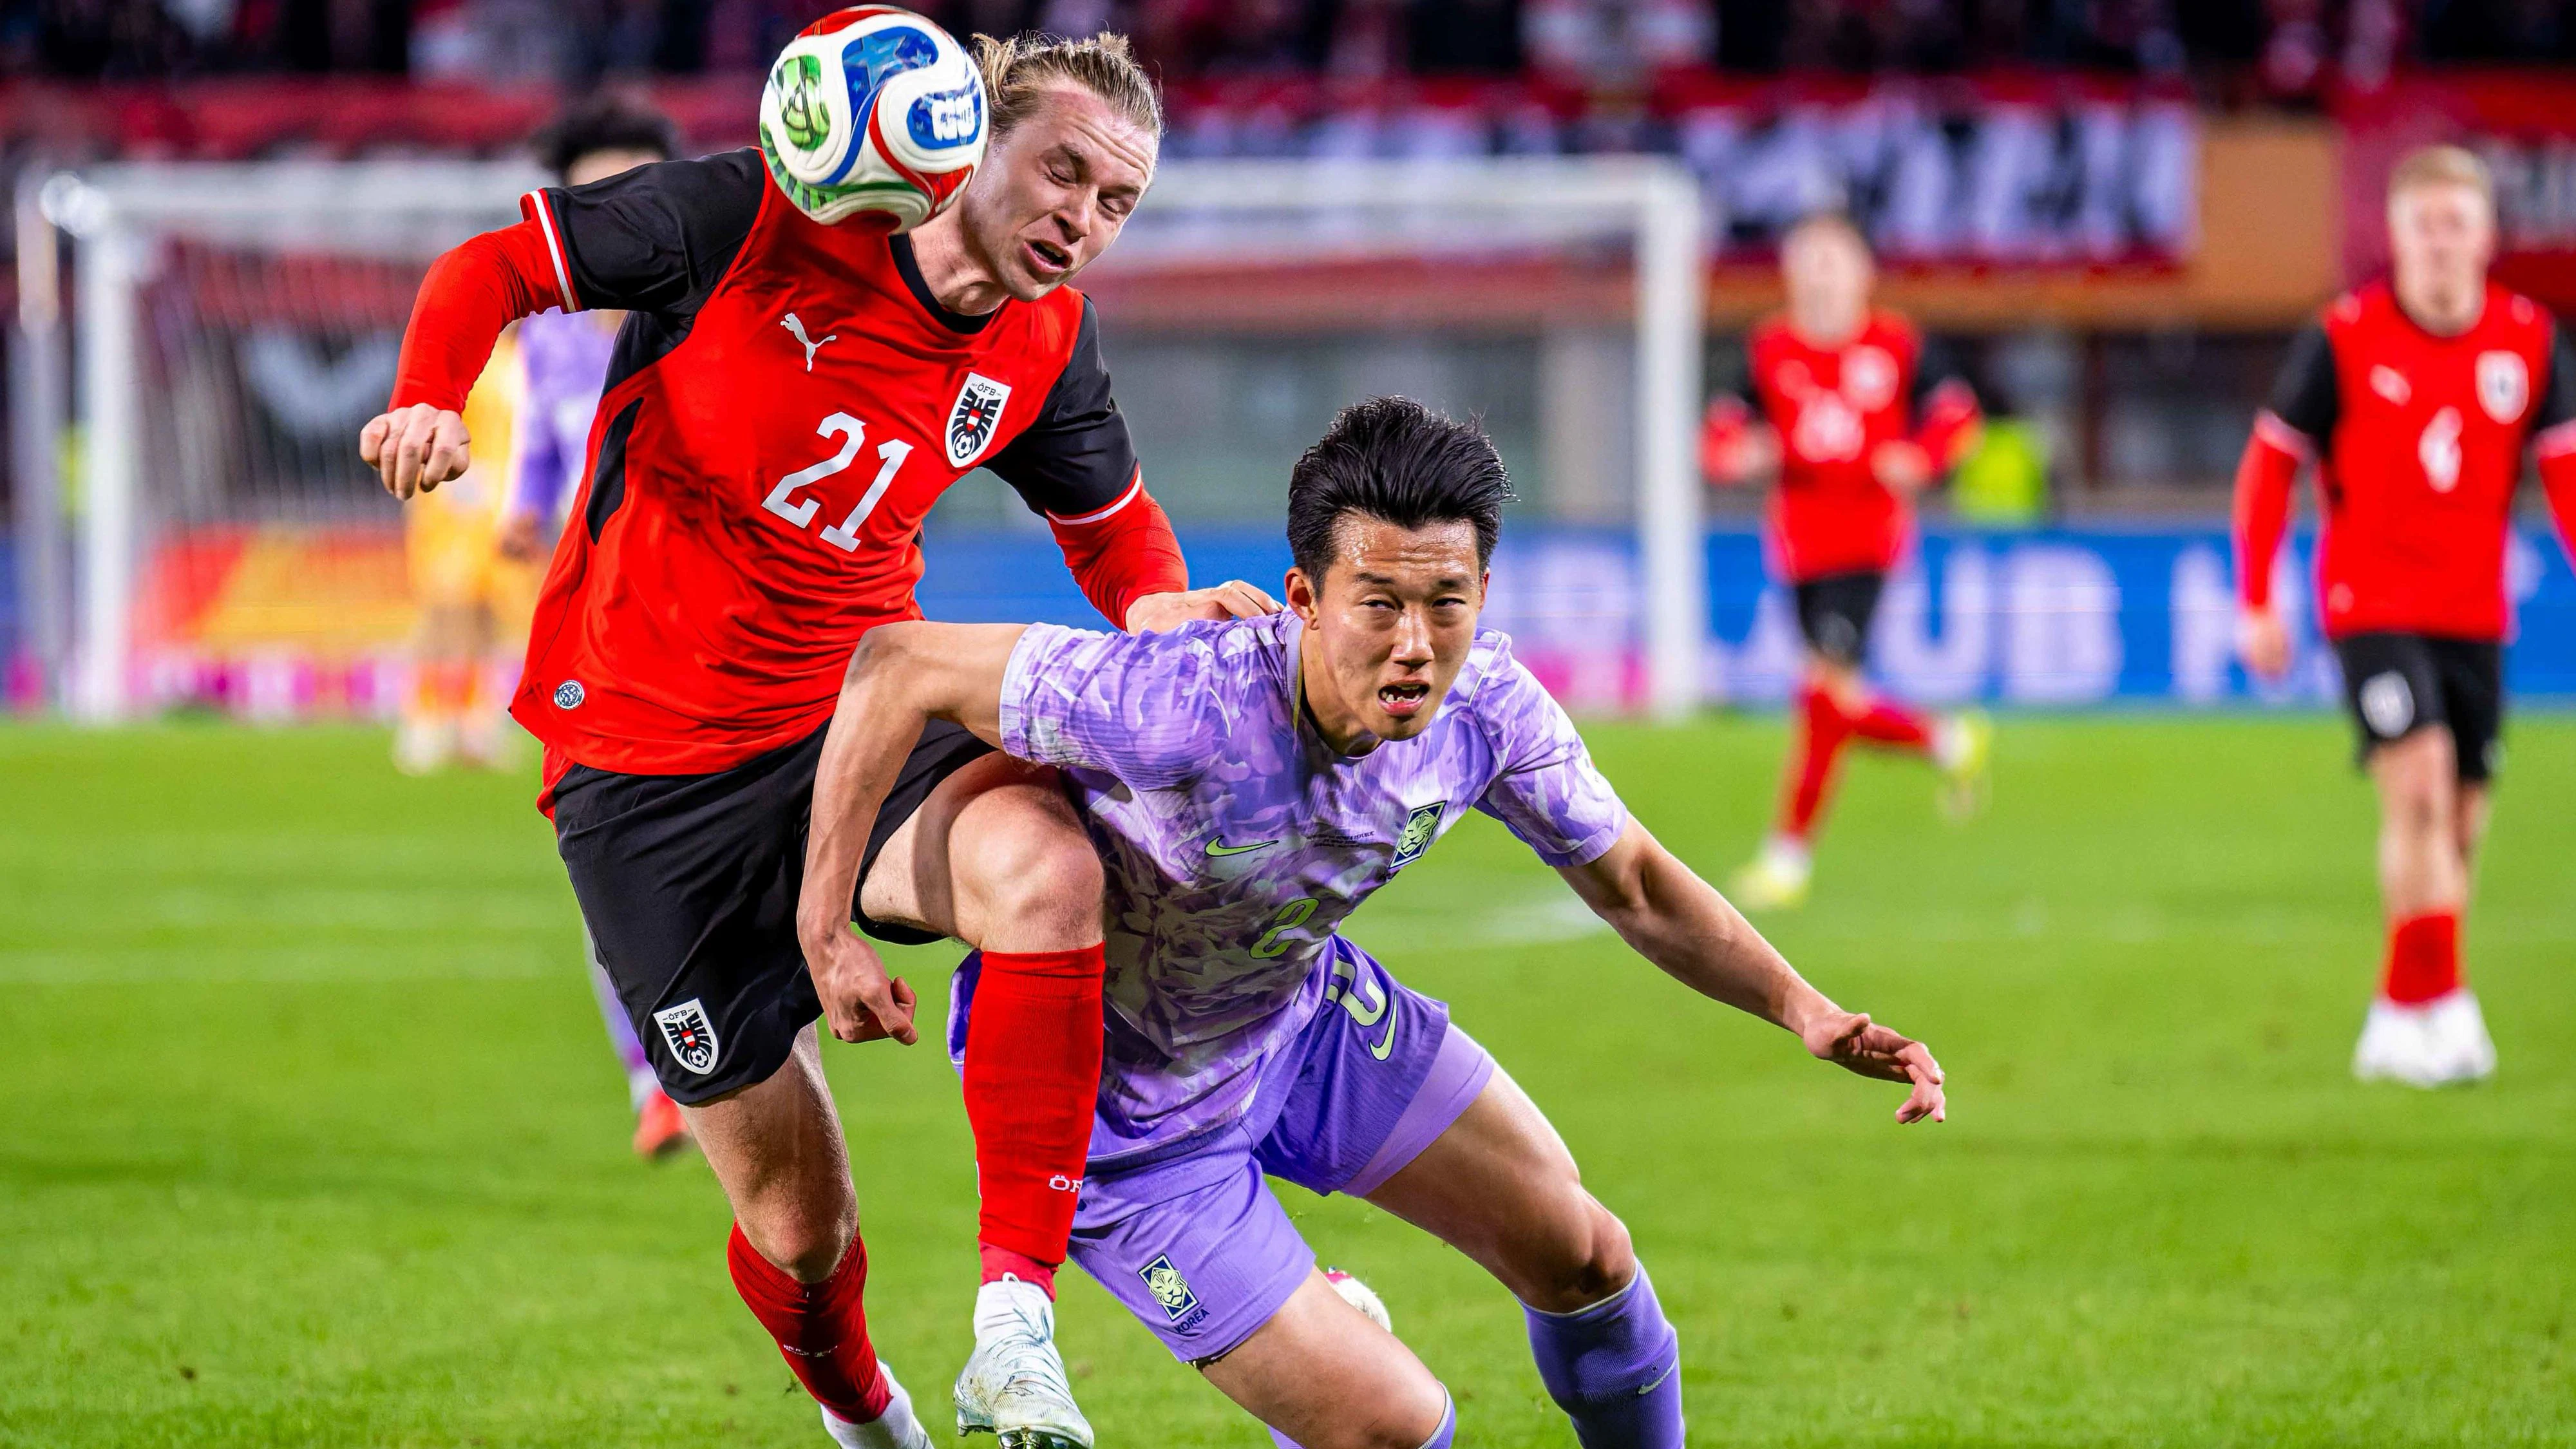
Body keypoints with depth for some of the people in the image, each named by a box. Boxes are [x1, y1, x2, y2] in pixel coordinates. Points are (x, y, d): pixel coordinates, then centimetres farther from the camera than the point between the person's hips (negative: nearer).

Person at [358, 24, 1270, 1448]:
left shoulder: (1044, 345, -1)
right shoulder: (755, 219, -15)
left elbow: (1108, 517, 18)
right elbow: (498, 263, -6)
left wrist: (1158, 602, -5)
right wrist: (428, 403, -26)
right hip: (646, 771, -3)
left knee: (1048, 865, -34)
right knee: (797, 1223, 0)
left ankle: (1014, 1335, -29)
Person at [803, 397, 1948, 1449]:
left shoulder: (1487, 710, -21)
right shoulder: (1181, 708, -41)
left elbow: (1630, 884, -2)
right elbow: (897, 666, -30)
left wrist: (1802, 1009, -14)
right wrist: (822, 929, -30)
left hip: (1301, 1006, 6)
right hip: (1117, 1110, -6)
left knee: (1580, 1258, 13)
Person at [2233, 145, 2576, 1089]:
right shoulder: (2344, 338, -8)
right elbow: (2270, 465, -1)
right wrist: (2255, 603, -3)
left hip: (2474, 612, 4)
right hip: (2371, 602, -4)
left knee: (2459, 826, 6)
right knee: (2420, 785, -21)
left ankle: (2399, 1023, 21)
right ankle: (2439, 1006, -18)